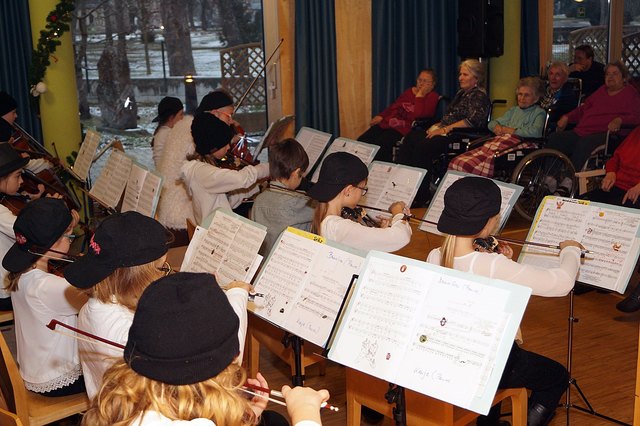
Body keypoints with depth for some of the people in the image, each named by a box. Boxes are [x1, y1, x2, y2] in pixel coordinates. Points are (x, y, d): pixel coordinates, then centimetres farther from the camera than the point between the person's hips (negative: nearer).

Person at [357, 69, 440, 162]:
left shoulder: (432, 97, 1)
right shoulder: (410, 91, 21)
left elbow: (418, 115, -15)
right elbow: (394, 106, 24)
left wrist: (419, 95, -11)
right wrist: (381, 116, 9)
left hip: (404, 129, -7)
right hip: (387, 123, 7)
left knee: (380, 144, -32)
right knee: (362, 140, -11)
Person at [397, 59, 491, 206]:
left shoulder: (479, 97, -4)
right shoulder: (461, 93, 24)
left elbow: (472, 121, -18)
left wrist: (444, 129, -21)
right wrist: (437, 126, 9)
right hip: (445, 133, 9)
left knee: (422, 146, -30)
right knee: (410, 138, -13)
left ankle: (421, 196, -25)